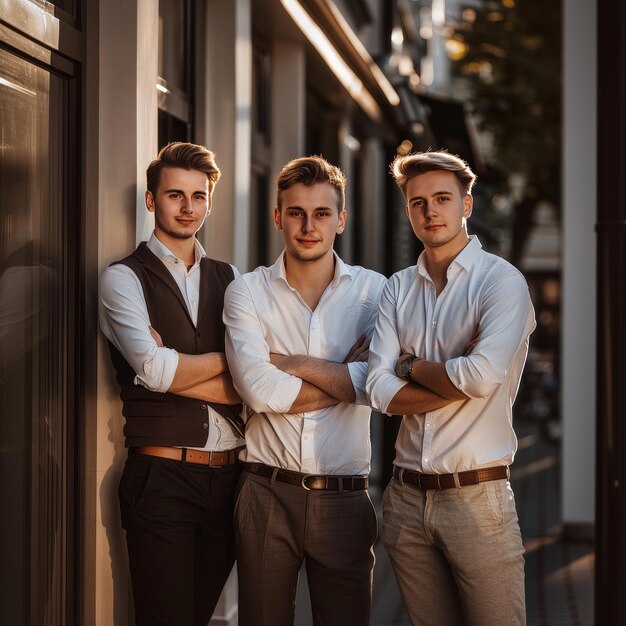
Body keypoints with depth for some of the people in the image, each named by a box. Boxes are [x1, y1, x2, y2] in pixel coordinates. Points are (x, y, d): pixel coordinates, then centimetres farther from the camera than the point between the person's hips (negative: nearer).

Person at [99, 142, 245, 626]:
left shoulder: (231, 279, 12)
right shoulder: (124, 278, 0)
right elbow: (155, 371, -15)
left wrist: (178, 369, -11)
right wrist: (226, 359, -2)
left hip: (228, 474, 4)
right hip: (162, 477, -4)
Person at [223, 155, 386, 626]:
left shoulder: (373, 291, 3)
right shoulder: (247, 292, 2)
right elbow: (259, 391, -13)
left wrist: (289, 362, -9)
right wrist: (345, 377, -8)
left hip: (344, 497, 0)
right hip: (268, 494, 0)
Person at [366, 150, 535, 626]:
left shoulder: (501, 280, -5)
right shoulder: (398, 289, 10)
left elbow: (484, 375, -21)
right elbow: (381, 391, -1)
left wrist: (411, 365, -4)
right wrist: (456, 381, -13)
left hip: (477, 496, -5)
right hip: (407, 497, 5)